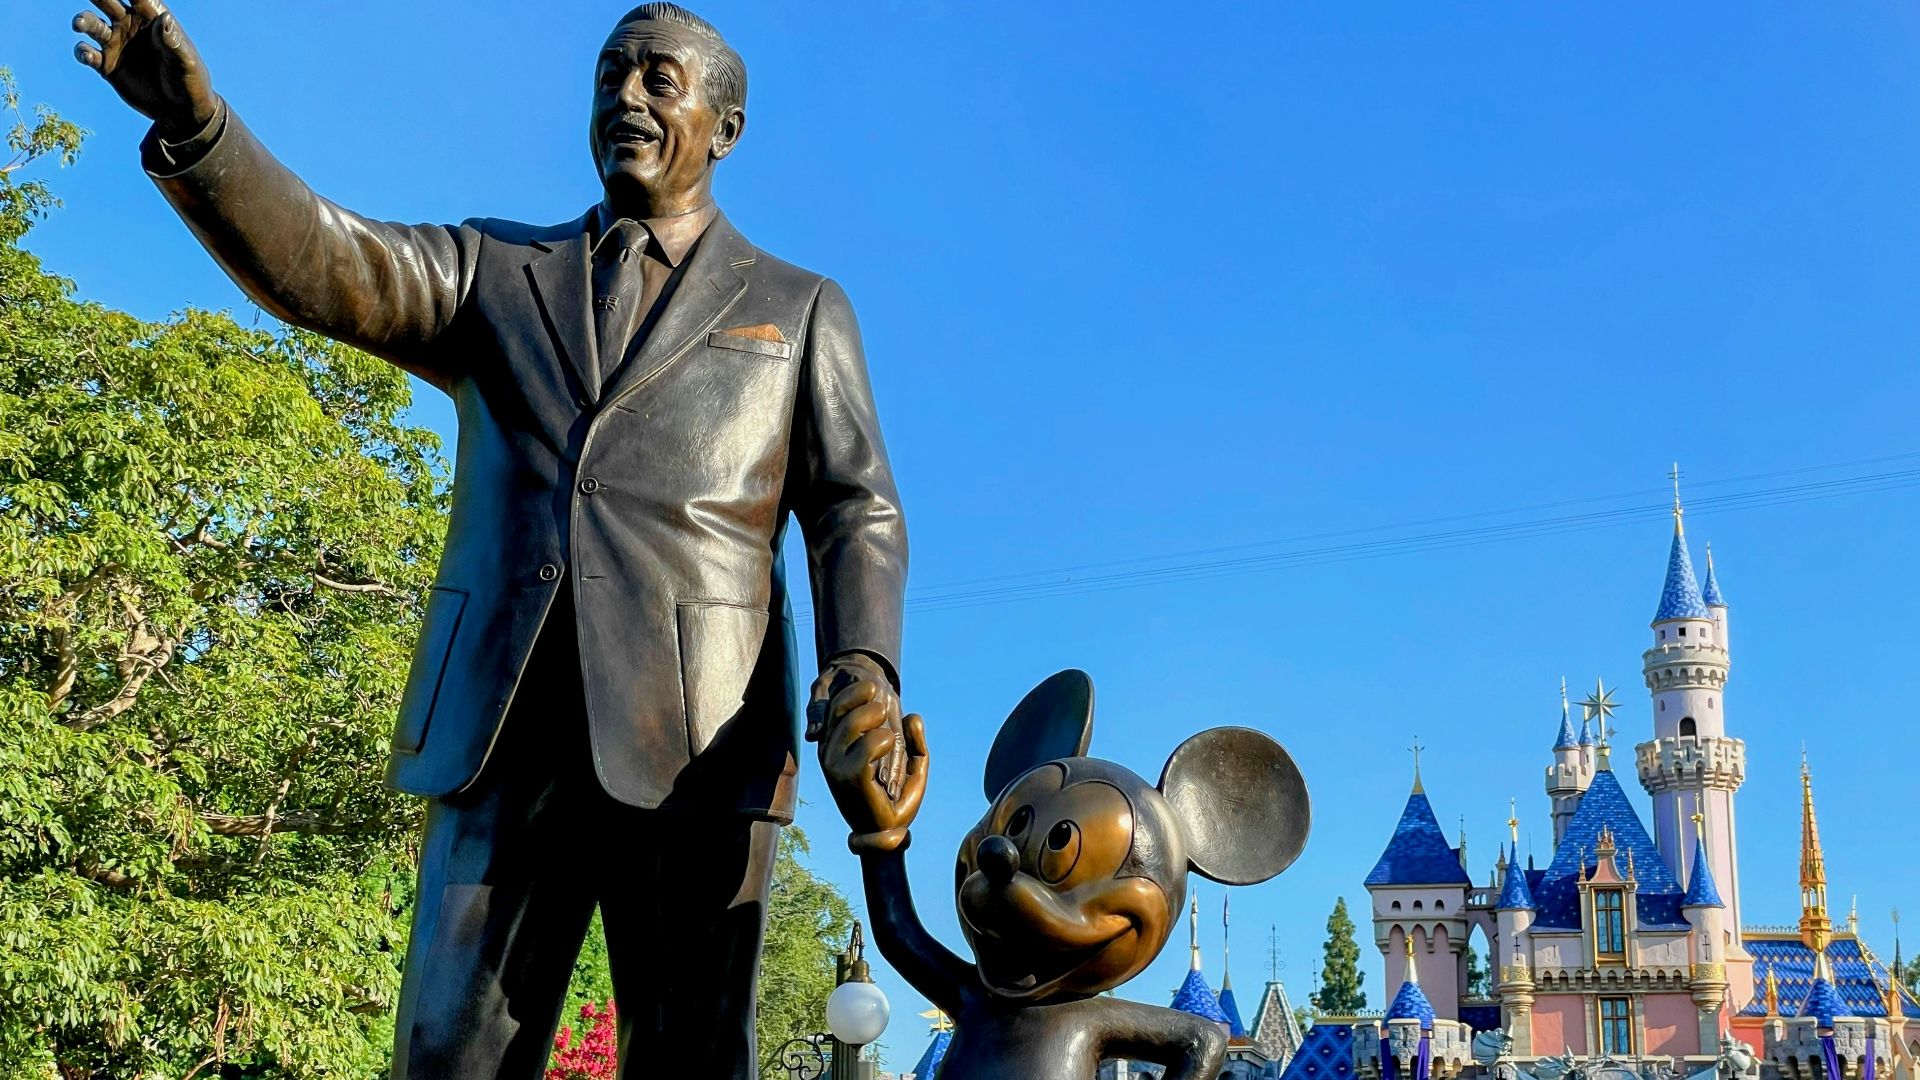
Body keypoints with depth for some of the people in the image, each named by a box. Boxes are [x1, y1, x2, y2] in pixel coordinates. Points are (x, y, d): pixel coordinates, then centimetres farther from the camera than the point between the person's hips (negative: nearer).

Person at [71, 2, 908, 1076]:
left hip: (697, 743, -2)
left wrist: (862, 667, -14)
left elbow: (858, 514, 6)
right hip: (507, 735, 2)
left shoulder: (801, 309, 15)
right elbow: (323, 265, 3)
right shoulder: (495, 271, 20)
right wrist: (194, 122, -15)